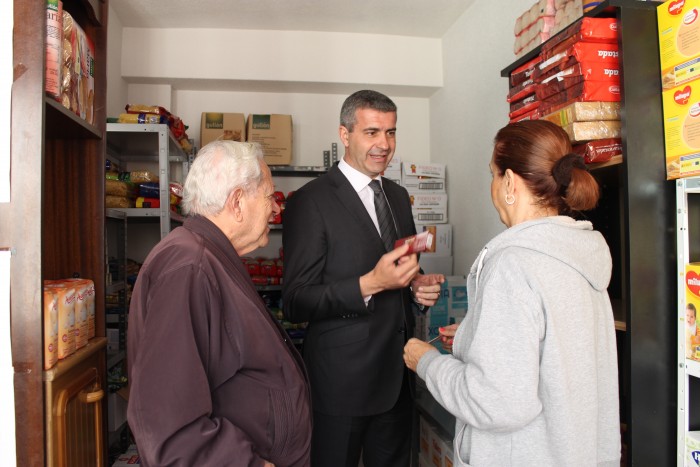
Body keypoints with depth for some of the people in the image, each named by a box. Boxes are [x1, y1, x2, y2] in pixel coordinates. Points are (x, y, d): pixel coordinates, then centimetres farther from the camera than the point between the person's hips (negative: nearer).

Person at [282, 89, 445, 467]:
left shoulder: (398, 196, 9)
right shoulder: (310, 202, -14)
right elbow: (295, 304, -17)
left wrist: (418, 287, -4)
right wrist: (370, 284, -28)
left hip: (398, 376, 7)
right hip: (343, 380, -6)